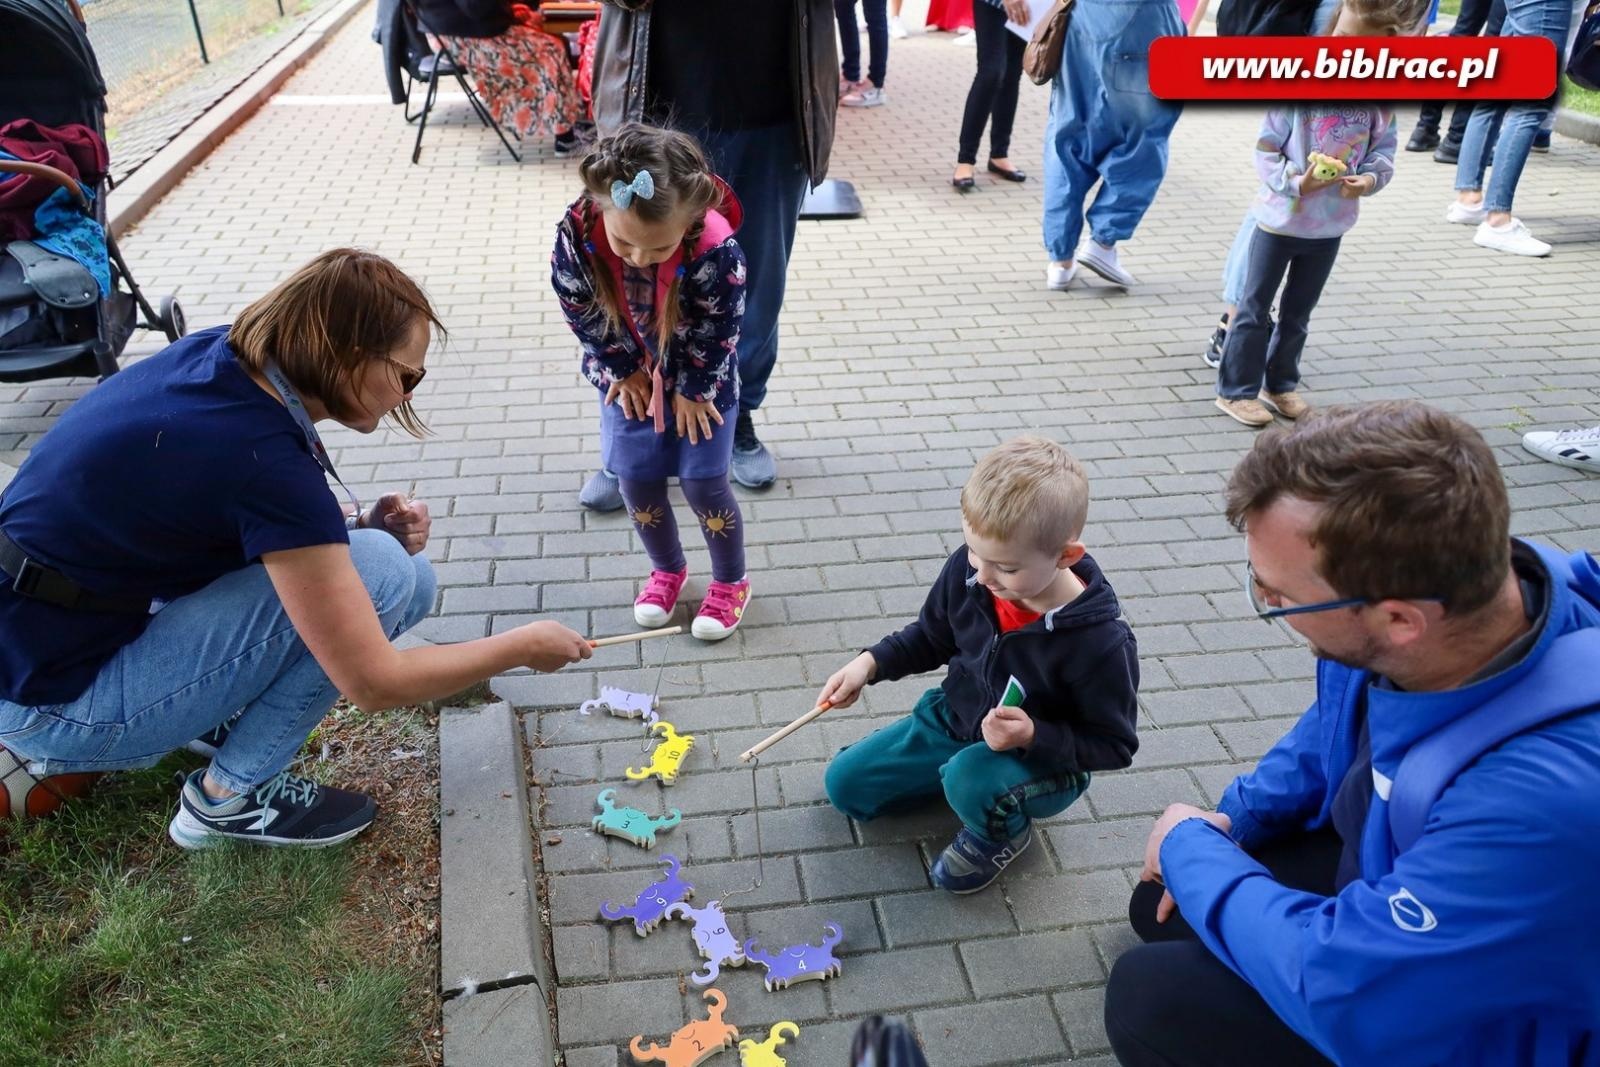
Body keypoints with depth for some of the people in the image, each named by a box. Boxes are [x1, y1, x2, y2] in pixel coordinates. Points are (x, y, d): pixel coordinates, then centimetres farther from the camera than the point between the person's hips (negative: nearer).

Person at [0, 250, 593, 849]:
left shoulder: (221, 353, -5)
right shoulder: (261, 455, -28)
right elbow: (375, 682, -25)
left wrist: (353, 526, -4)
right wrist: (524, 646, -11)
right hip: (49, 703, -9)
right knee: (379, 574, -18)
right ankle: (228, 799, 0)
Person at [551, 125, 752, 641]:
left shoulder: (716, 249, -37)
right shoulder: (576, 233, -30)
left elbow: (718, 329, -21)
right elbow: (581, 311, -12)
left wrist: (694, 388, -10)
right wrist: (623, 369, -4)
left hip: (701, 374, -3)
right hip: (628, 372, 3)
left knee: (701, 481, 0)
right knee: (636, 479, 6)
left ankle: (731, 581, 25)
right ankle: (667, 569, 33)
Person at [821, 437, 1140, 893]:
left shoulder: (1100, 641, -31)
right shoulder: (966, 570, -19)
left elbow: (1114, 745, -17)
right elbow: (932, 636, 4)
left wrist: (1033, 736, -32)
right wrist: (871, 663, -12)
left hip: (1043, 758, -5)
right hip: (954, 720, 6)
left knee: (970, 781, -38)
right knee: (844, 783, 4)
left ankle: (1003, 833, -1)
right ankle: (963, 780, 18)